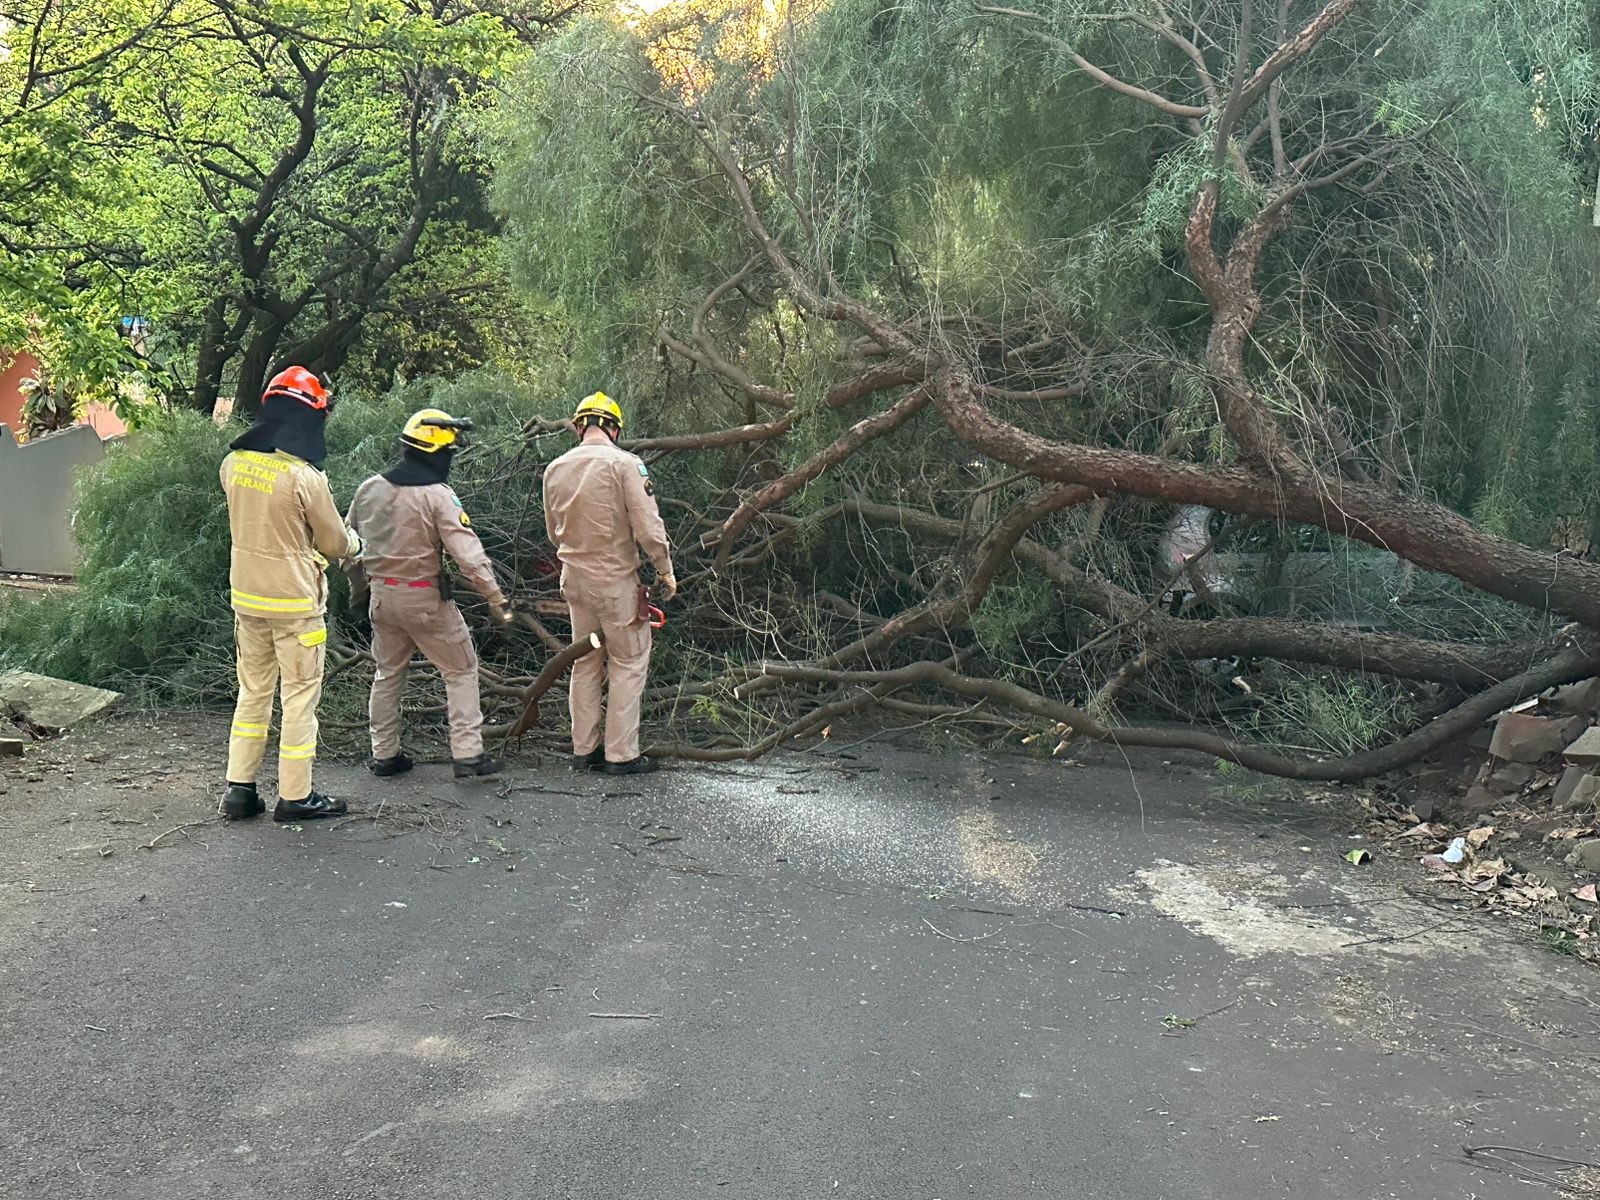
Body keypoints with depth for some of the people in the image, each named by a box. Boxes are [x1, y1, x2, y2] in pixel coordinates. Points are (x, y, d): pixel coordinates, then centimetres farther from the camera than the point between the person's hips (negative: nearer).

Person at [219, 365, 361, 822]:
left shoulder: (234, 463, 0)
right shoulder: (305, 476, -19)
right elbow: (334, 543, -8)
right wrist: (355, 543, 14)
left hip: (246, 595, 6)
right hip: (294, 603, -6)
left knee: (253, 690, 17)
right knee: (300, 696, 5)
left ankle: (239, 788, 20)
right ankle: (295, 796, 12)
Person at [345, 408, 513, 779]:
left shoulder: (369, 489, 3)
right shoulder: (437, 496, -16)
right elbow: (468, 553, -20)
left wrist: (358, 586, 27)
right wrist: (496, 598, -16)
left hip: (382, 594, 6)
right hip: (425, 596, -6)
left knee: (388, 673, 19)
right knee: (461, 671, 6)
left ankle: (384, 754, 24)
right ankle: (468, 754, 3)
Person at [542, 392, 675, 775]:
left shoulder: (555, 470, 5)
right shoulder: (624, 464, -14)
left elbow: (554, 532, 14)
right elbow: (648, 527, -16)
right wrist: (666, 571, -4)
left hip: (574, 579, 6)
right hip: (617, 581, -6)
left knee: (586, 663, 16)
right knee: (629, 663, 3)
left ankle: (584, 748, 22)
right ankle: (621, 754, 4)